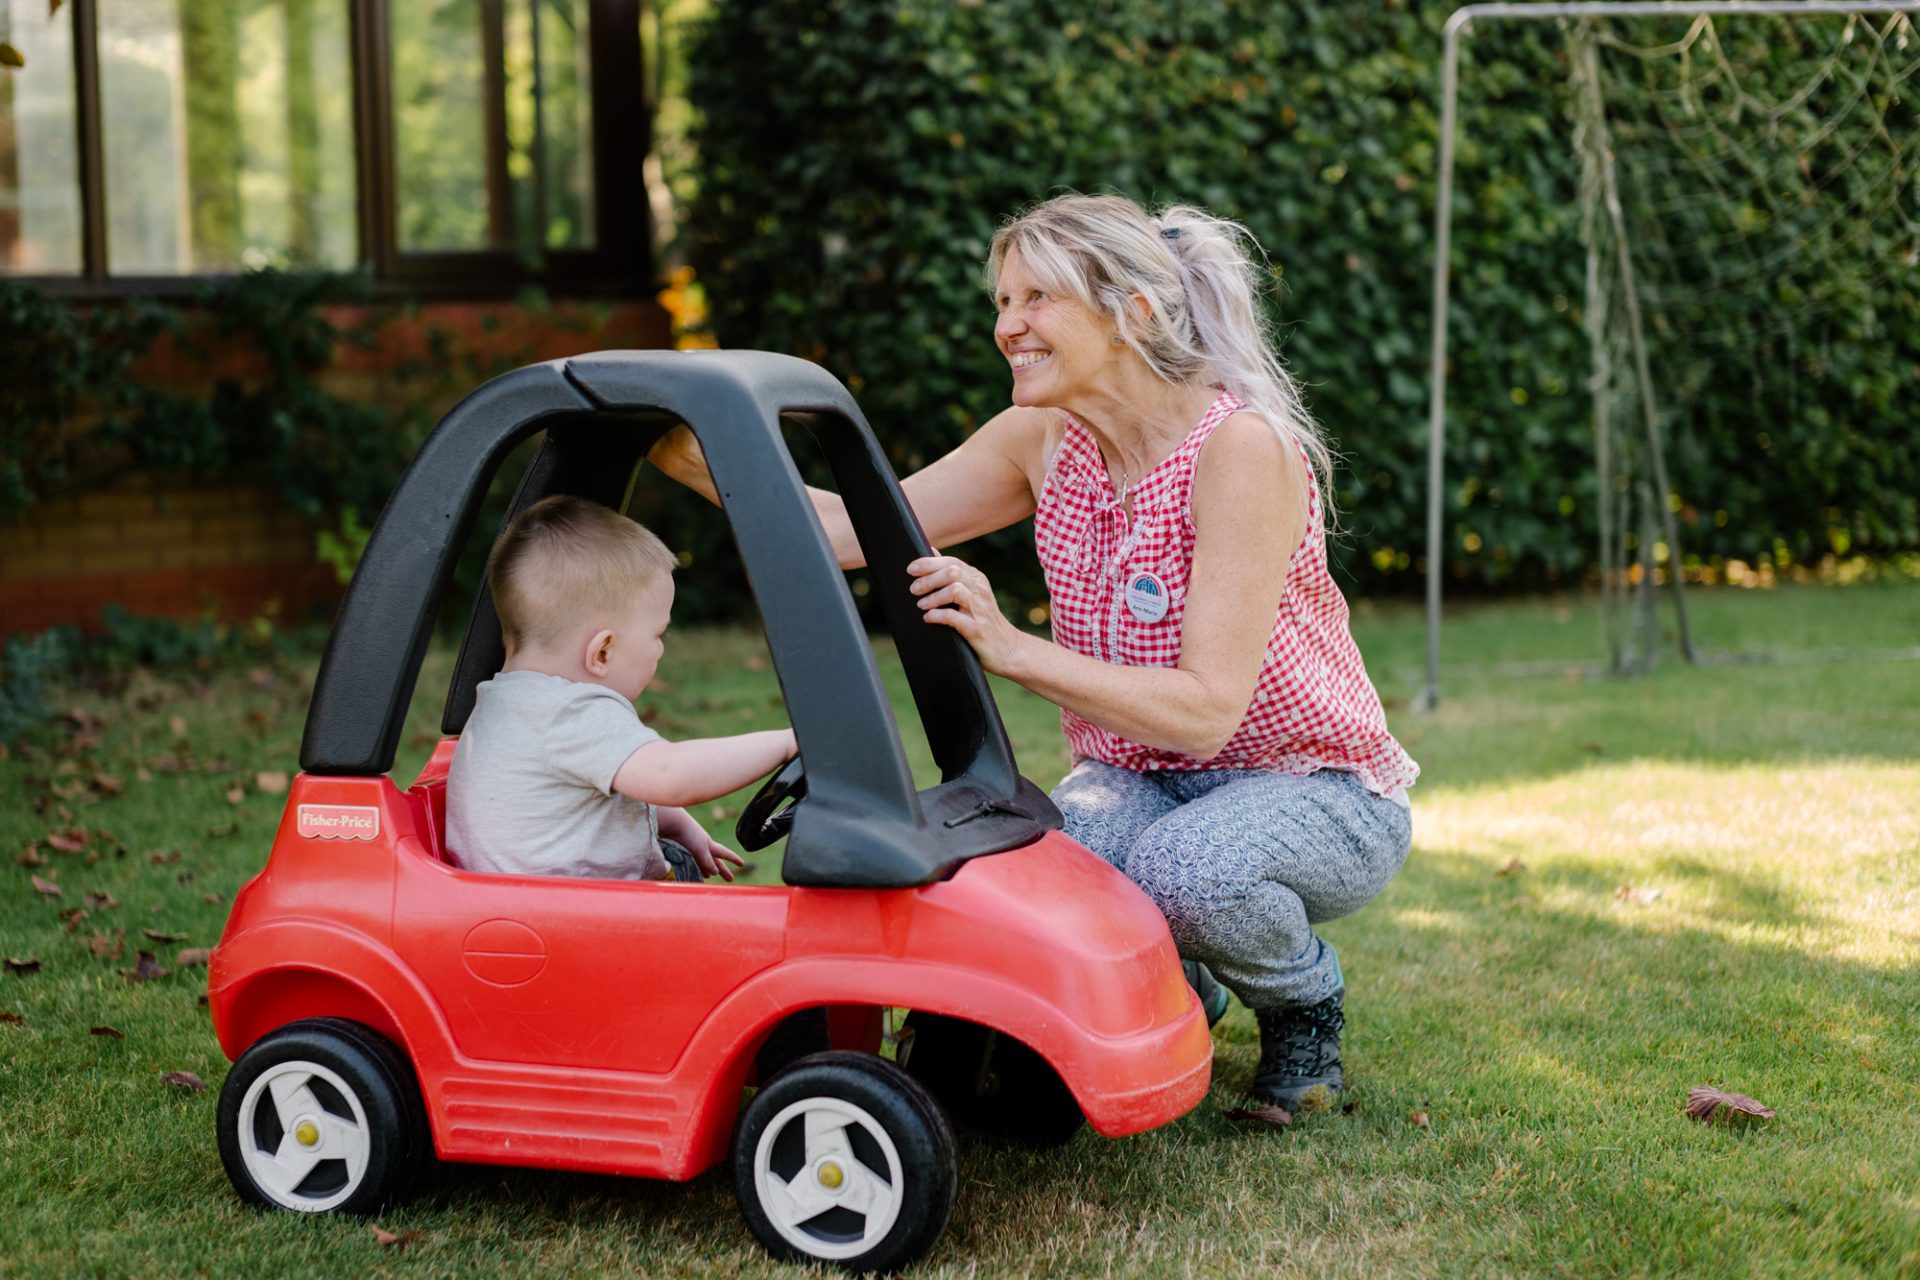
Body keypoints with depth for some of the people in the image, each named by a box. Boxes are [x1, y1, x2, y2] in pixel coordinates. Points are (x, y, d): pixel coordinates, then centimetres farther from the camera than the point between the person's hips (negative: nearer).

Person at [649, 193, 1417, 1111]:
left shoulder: (1242, 448, -24)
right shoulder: (1047, 440, -4)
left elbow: (1206, 709, -29)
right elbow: (855, 533, -4)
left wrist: (1011, 648, -34)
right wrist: (684, 451, -13)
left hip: (1316, 790, -5)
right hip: (1140, 781, 5)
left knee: (1187, 867, -38)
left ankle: (1305, 999, -1)